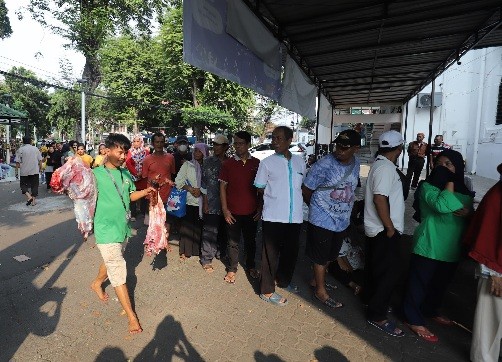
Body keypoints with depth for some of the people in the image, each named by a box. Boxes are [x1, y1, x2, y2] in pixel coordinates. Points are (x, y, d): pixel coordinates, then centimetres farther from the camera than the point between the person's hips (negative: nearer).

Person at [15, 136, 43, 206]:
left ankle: (29, 196, -11)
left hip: (24, 171, -2)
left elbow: (17, 162, -6)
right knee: (34, 185, 8)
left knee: (23, 185, 11)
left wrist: (16, 171, 5)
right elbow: (40, 160, 4)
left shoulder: (20, 149, -4)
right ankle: (33, 201, 7)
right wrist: (40, 168, 13)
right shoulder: (35, 149, 4)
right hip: (35, 171, 2)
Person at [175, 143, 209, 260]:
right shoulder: (187, 165, 4)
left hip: (202, 201, 1)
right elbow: (178, 180, -1)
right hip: (189, 200, -1)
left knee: (200, 226, 6)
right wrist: (190, 189, -12)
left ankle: (198, 250, 21)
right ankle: (184, 251, 14)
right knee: (187, 226, 2)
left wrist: (201, 190, -11)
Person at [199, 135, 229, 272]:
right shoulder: (208, 161, -1)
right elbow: (204, 183, -2)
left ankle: (221, 253, 34)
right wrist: (205, 202, -6)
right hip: (212, 203, -2)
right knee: (209, 232, 2)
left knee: (223, 231, 14)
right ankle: (206, 259, 15)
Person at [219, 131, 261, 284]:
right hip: (233, 212, -1)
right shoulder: (228, 164, -3)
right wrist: (225, 209, -6)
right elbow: (222, 187, -2)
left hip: (251, 211, 2)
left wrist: (260, 208, 1)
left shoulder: (256, 163, 1)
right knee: (233, 242, 9)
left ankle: (251, 266, 35)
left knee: (251, 241, 17)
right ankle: (232, 269, 24)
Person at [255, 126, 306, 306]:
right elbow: (260, 188, 2)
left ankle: (283, 280, 43)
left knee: (291, 251, 19)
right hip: (273, 216, -4)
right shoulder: (267, 162, -4)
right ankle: (267, 290, 22)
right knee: (271, 253, 6)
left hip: (294, 215, 5)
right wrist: (275, 197, 0)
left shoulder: (299, 161, 6)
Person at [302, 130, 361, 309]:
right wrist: (317, 207, 3)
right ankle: (321, 290, 30)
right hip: (323, 220, -6)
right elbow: (306, 190, -12)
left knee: (330, 255, 22)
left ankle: (317, 278, 44)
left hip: (342, 220, 6)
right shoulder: (324, 165, -21)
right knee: (321, 257, 10)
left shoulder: (356, 164, -1)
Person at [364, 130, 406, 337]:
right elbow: (380, 198, -27)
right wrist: (390, 227, -20)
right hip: (385, 230, -10)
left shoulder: (379, 164, 11)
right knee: (388, 273, -2)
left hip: (375, 228, 10)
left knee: (375, 268, 21)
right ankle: (377, 315, 9)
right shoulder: (386, 167, -20)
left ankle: (374, 302, 37)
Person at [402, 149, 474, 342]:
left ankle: (430, 310, 43)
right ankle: (414, 320, 17)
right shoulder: (427, 186, -11)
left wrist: (468, 212, -10)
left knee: (440, 283, 22)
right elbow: (441, 206, -29)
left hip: (452, 249, 7)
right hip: (429, 246, -7)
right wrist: (449, 182, -19)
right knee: (419, 283, 3)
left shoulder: (465, 192, 10)